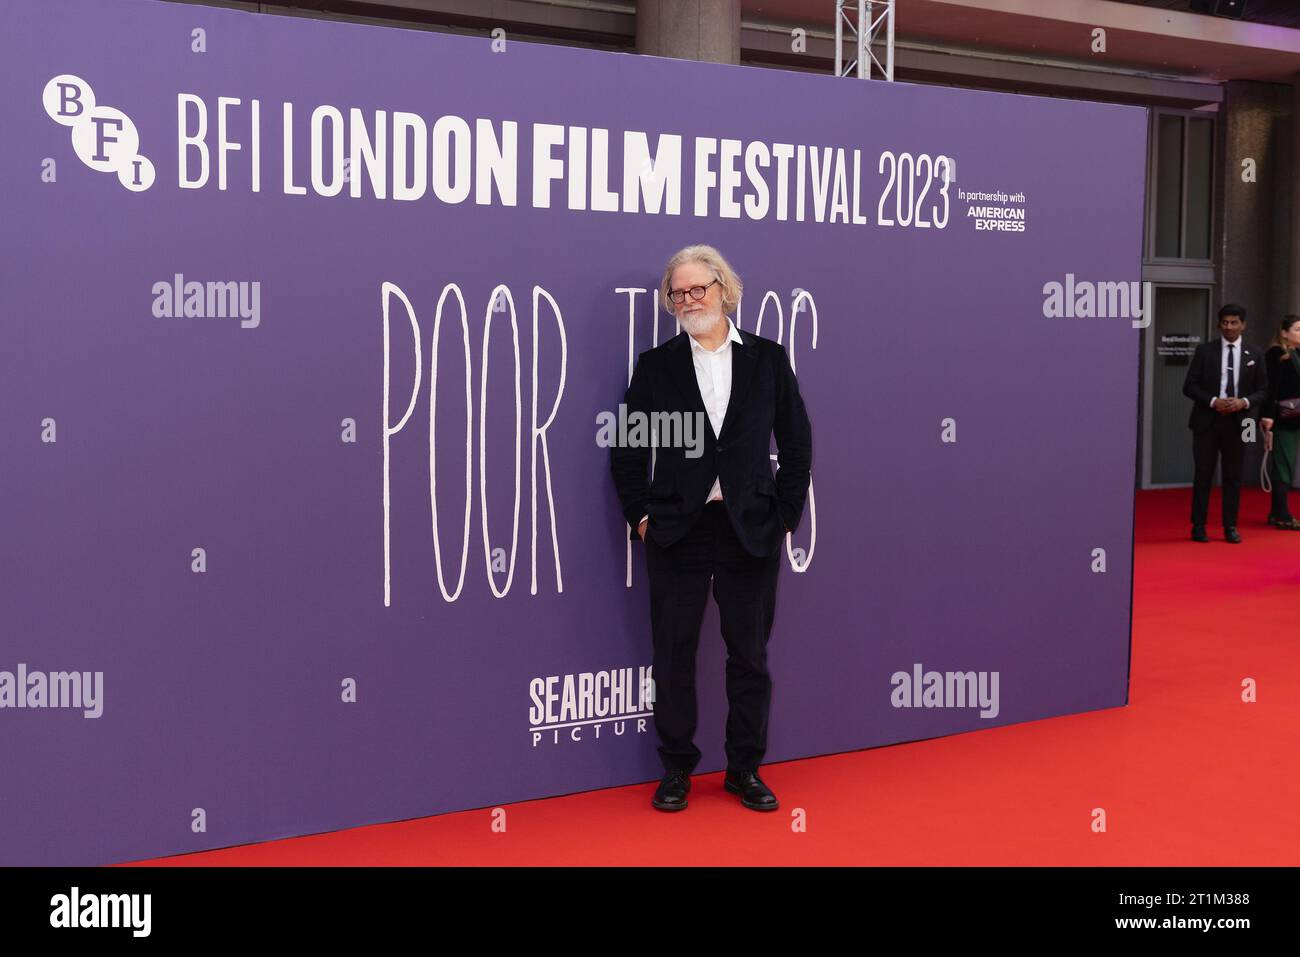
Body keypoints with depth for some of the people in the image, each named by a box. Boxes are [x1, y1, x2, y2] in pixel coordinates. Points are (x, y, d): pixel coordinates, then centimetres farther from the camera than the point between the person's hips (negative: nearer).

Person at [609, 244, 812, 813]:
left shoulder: (768, 359, 5)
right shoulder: (656, 366, 3)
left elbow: (797, 444, 7)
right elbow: (627, 450, 6)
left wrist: (785, 514, 1)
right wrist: (640, 515, -1)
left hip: (751, 530, 1)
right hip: (677, 529, 0)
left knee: (750, 653, 8)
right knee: (674, 654, 6)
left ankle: (745, 769, 23)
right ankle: (676, 770, 20)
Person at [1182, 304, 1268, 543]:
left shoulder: (1252, 355, 6)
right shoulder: (1204, 351, 1)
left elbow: (1262, 390, 8)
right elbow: (1189, 386, -2)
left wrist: (1244, 402, -11)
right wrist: (1213, 401, -15)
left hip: (1236, 422, 2)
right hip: (1207, 421, -1)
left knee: (1233, 477, 6)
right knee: (1203, 475, 2)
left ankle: (1230, 527, 14)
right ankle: (1198, 526, 9)